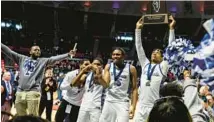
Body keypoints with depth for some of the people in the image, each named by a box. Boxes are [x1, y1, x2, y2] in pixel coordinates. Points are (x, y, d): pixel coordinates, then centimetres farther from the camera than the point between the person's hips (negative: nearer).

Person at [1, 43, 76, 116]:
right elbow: (9, 51, 16)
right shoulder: (22, 59, 17)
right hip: (20, 92, 3)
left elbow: (55, 58, 4)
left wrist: (68, 54, -6)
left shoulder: (43, 61, 12)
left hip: (33, 92, -2)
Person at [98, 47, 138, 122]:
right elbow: (105, 85, -6)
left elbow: (134, 89, -2)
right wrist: (99, 77, -27)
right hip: (109, 101, 3)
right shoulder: (108, 67, 3)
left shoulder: (131, 68, -4)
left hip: (123, 102, -3)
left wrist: (133, 106, -11)